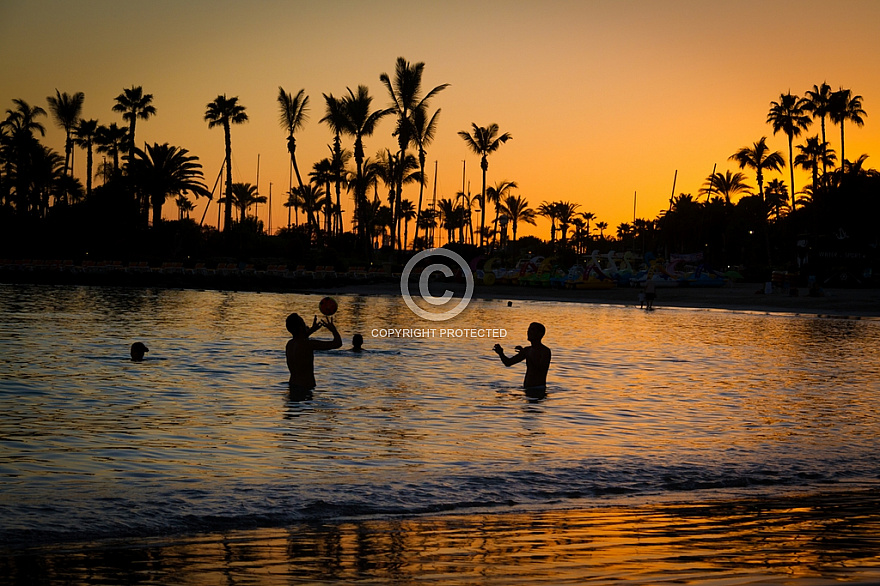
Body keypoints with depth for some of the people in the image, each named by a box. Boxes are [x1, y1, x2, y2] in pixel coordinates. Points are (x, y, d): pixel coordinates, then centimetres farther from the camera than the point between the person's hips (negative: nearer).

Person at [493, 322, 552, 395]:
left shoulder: (545, 351, -8)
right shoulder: (528, 350, 15)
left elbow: (543, 369, -25)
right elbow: (508, 362, 16)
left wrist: (529, 356, -28)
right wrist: (501, 353, -5)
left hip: (538, 389, -7)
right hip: (526, 388, 7)